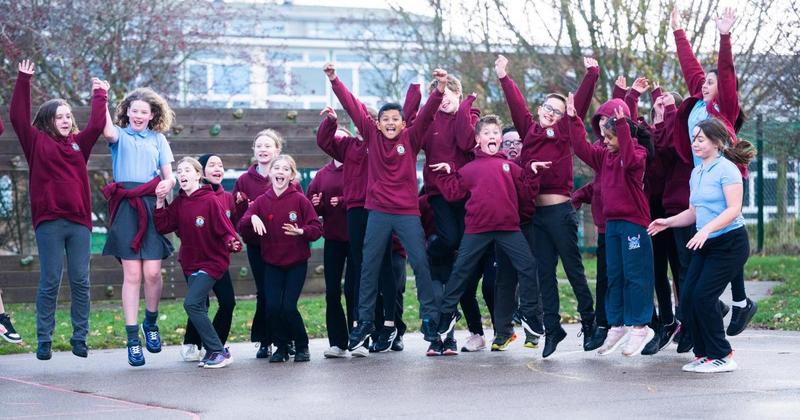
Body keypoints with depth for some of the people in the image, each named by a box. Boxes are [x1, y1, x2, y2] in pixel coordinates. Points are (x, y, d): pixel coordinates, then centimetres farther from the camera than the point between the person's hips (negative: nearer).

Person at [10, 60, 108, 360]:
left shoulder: (79, 143, 15)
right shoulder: (37, 142, 7)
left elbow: (97, 124, 7)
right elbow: (18, 116, -1)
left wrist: (100, 95, 8)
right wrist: (23, 81, -3)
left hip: (79, 221, 3)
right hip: (49, 220, -3)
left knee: (80, 281, 3)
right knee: (49, 282, -2)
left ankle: (80, 338, 9)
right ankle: (44, 341, 4)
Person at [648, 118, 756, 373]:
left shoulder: (726, 169, -11)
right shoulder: (696, 173, 13)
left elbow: (733, 209, -20)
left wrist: (706, 229, -30)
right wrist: (668, 222, 5)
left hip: (730, 243, -8)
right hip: (706, 245, 8)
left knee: (703, 297, -13)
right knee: (687, 297, -1)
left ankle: (722, 356, -2)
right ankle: (703, 354, 10)